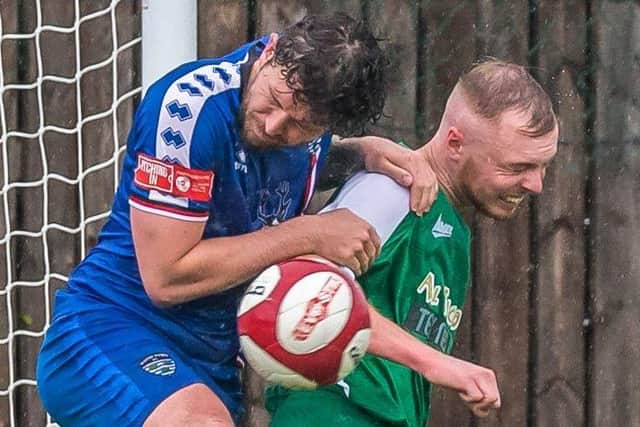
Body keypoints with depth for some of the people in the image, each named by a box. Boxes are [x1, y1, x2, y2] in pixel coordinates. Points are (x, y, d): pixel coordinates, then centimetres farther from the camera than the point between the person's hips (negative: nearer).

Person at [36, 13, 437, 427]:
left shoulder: (313, 108, 0)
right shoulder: (190, 105, -22)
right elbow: (166, 278, -23)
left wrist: (366, 150, 4)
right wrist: (309, 234, -19)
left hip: (215, 358, 8)